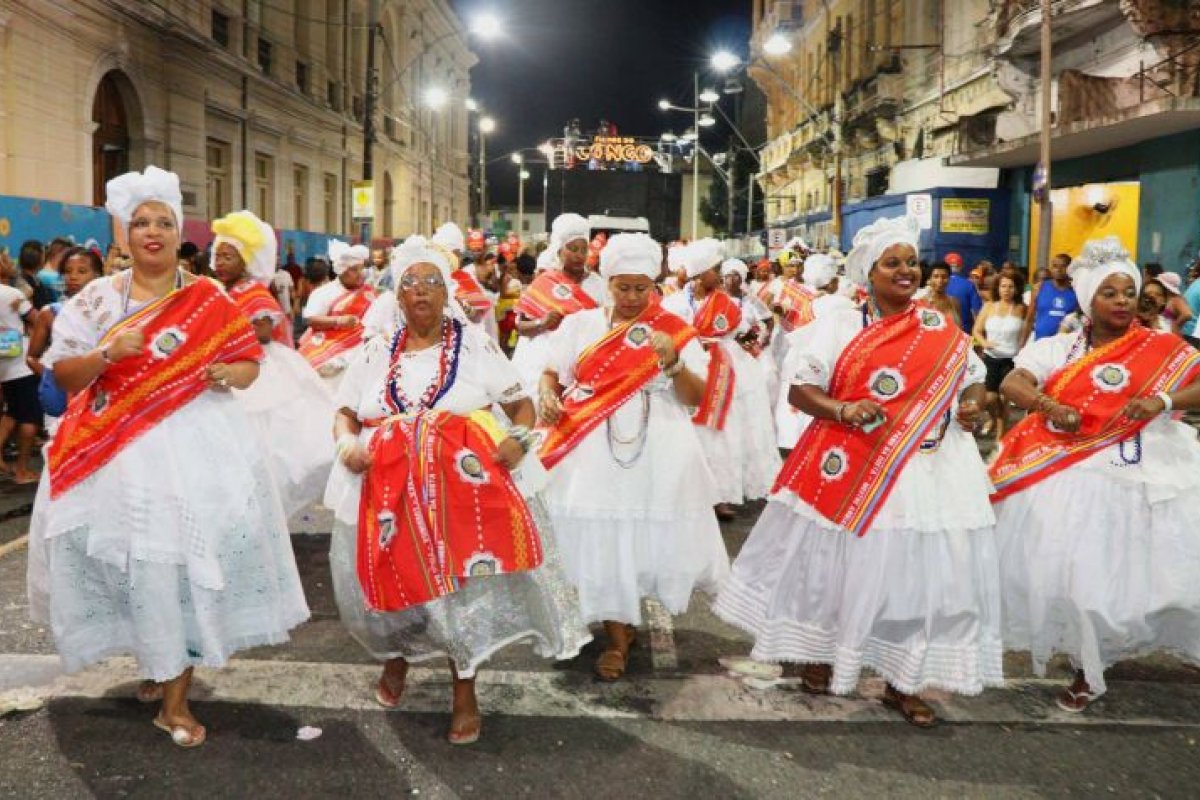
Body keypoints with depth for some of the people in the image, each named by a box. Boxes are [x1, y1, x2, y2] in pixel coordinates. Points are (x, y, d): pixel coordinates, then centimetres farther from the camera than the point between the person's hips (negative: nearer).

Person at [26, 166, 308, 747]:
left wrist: (220, 374, -13)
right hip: (116, 451, 1)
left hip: (196, 444, -1)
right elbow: (63, 376, 4)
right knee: (135, 559, 0)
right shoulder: (96, 298, 6)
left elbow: (250, 366, 8)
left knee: (191, 555, -4)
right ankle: (157, 662, 26)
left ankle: (174, 696, 7)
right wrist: (109, 354, -14)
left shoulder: (210, 300, 5)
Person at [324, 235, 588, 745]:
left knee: (466, 581, -7)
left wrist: (519, 438, -13)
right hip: (387, 488, 2)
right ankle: (396, 655, 36)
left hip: (467, 483, -2)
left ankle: (465, 688, 14)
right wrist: (347, 443, -5)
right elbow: (345, 413, 16)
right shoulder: (376, 352, 12)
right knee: (390, 578, 2)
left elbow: (521, 403, 7)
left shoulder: (474, 344, 6)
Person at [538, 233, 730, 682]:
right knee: (603, 541, 3)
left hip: (659, 453, 0)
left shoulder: (674, 330, 4)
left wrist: (673, 362, -18)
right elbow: (551, 373, 12)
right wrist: (547, 397, -10)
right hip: (595, 451, 1)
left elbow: (696, 398, 0)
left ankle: (631, 614, 32)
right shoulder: (579, 324, 8)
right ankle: (618, 638, 19)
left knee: (656, 534, 5)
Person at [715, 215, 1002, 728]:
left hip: (928, 469, 3)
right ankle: (820, 654, 31)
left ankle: (902, 682, 21)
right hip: (851, 467, -2)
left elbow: (973, 378, 17)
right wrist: (843, 409, -21)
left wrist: (972, 406, -5)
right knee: (841, 563, 8)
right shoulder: (840, 325, -1)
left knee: (919, 571, 6)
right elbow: (800, 390, -3)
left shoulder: (943, 329, 8)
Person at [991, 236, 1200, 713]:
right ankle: (1089, 669, 23)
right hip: (1075, 478, 1)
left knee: (1145, 571, 1)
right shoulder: (1059, 348, 4)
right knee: (1081, 574, 5)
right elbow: (1010, 385, -5)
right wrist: (1049, 406, -23)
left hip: (1144, 476, -1)